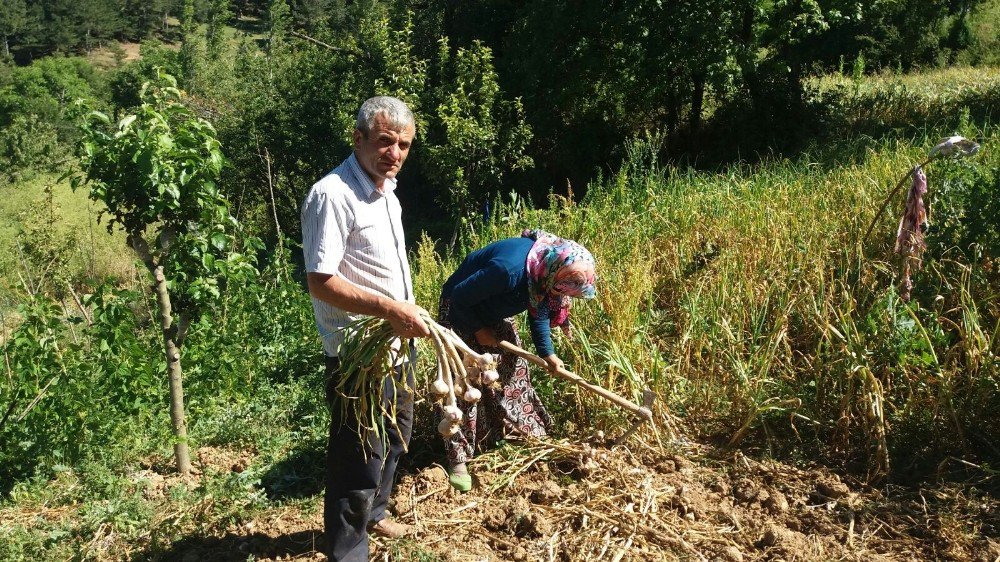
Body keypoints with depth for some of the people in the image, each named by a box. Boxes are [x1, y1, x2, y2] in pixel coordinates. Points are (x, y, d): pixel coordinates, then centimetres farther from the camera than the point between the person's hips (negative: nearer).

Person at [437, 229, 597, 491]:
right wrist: (479, 331, -17)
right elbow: (459, 298, -30)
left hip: (494, 314, 8)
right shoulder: (510, 270, -42)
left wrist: (548, 354, 0)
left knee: (513, 366, 11)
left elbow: (539, 311, 2)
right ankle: (458, 459, 1)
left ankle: (526, 430, 29)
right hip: (461, 312, -7)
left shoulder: (545, 270, -16)